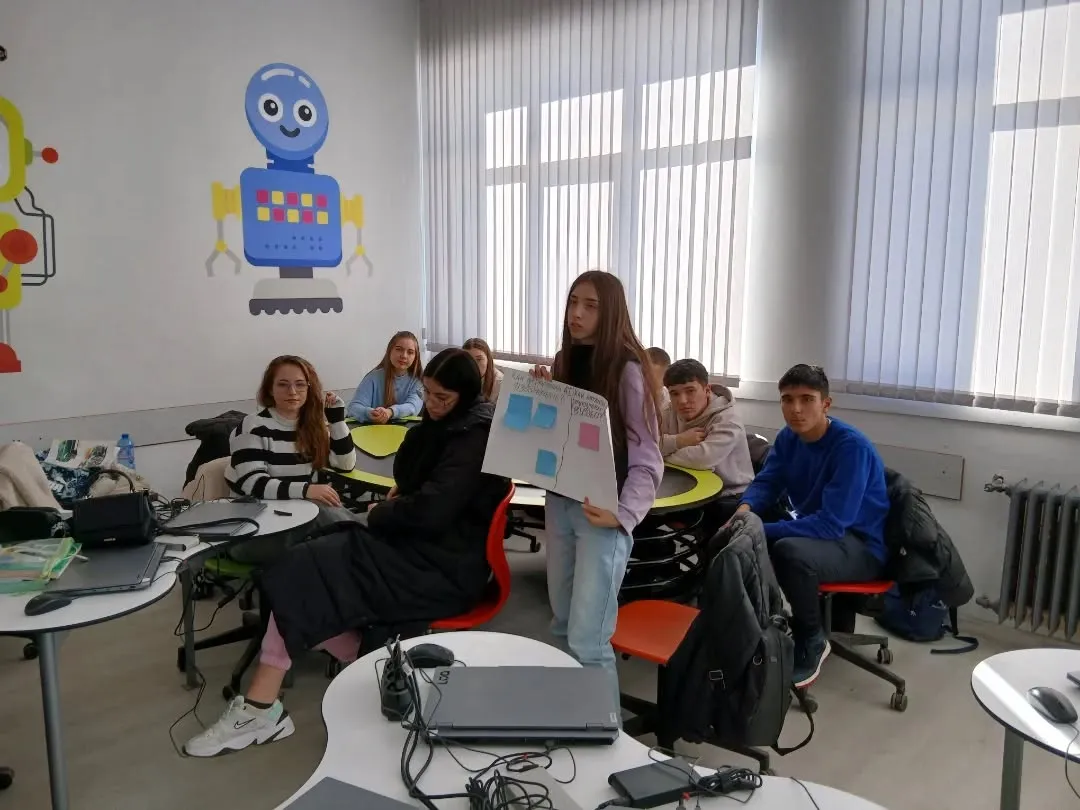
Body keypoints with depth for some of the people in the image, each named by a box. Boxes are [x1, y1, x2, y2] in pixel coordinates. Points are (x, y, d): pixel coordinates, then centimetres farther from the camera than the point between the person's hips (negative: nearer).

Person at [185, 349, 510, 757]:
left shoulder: (475, 437, -16)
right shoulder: (443, 424, 14)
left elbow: (429, 511, -24)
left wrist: (379, 513, -6)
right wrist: (397, 496, 8)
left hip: (443, 567, -9)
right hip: (418, 547, 9)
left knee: (309, 574, -16)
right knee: (305, 569, -11)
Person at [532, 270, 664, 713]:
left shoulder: (628, 370, -12)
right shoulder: (563, 362, 8)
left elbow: (647, 459, -15)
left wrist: (624, 514, -29)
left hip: (602, 513, -7)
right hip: (559, 503, 7)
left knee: (587, 639, -7)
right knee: (562, 626, 16)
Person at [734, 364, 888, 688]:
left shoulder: (852, 447, -25)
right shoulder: (788, 438, -3)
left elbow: (831, 524, -31)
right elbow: (765, 483, 1)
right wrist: (745, 513, -23)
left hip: (859, 546, -7)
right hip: (809, 530, 7)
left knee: (790, 550, -36)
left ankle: (812, 643, -10)